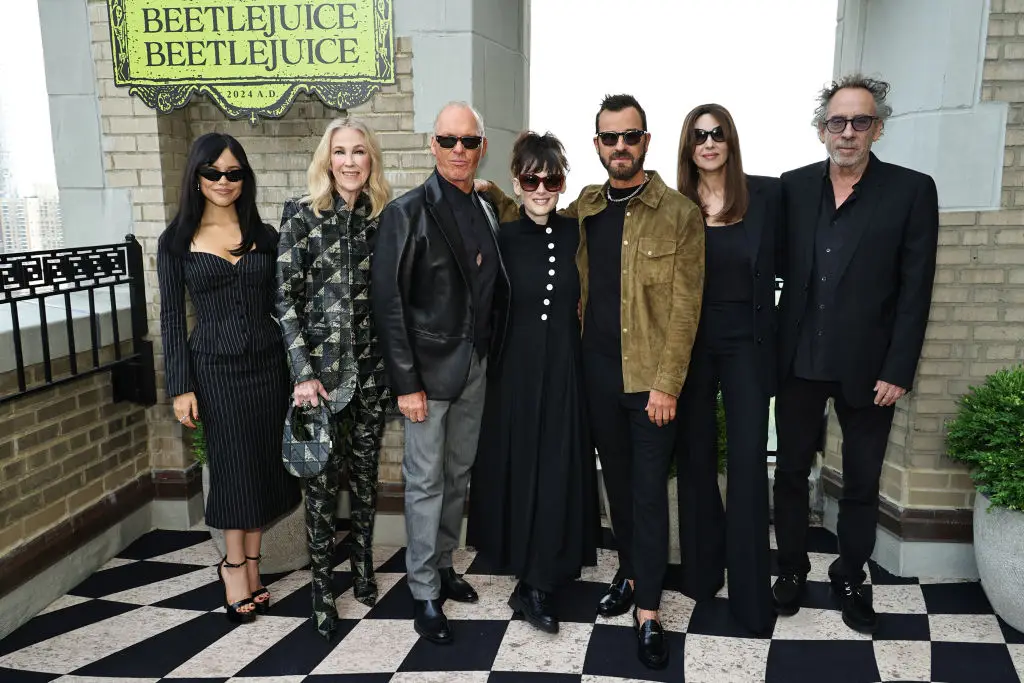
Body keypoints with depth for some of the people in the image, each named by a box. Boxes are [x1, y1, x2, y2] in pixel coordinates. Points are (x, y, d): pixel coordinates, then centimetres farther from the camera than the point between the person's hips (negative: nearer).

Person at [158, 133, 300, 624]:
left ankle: (247, 561, 24)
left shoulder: (264, 236, 6)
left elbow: (279, 303, 7)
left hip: (267, 362, 2)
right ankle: (236, 566, 23)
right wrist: (180, 386, -5)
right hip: (216, 367, -2)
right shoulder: (176, 242, 0)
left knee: (265, 464, 7)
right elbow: (171, 318, -1)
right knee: (234, 467, 5)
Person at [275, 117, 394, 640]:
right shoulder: (302, 214, -4)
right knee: (322, 476, 3)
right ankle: (322, 585, 18)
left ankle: (363, 566, 30)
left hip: (372, 364, 3)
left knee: (365, 470, 13)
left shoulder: (383, 216, 5)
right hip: (321, 365, -3)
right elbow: (285, 297, -7)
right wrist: (303, 372, -13)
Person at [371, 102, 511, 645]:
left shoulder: (486, 212, 8)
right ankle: (423, 593, 16)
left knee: (459, 475, 15)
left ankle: (443, 564, 32)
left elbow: (494, 291, 12)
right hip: (428, 368, -5)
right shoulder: (407, 212, -9)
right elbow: (389, 303, -12)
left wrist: (491, 354, 5)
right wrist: (406, 382, -15)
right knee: (425, 481, 3)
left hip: (475, 366, 6)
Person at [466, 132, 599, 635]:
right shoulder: (500, 239, -1)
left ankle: (538, 584, 15)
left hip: (565, 370, 1)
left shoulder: (576, 235, 1)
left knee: (559, 470, 1)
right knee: (518, 468, 6)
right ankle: (536, 583, 24)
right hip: (515, 371, 0)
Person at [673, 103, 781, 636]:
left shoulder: (767, 194, -3)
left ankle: (751, 593, 11)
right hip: (689, 343, 1)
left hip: (747, 342, -1)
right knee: (694, 456, 11)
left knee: (748, 462, -1)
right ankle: (700, 568, 28)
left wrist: (778, 331, -4)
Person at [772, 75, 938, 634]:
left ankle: (850, 577, 32)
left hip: (867, 368, -2)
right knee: (791, 472, 13)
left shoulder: (912, 191, -5)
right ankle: (792, 568, 32)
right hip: (799, 362, 2)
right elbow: (780, 264, 6)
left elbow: (915, 289, -7)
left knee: (861, 484, 12)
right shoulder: (794, 187, 2)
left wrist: (898, 371, -10)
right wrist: (773, 350, -5)